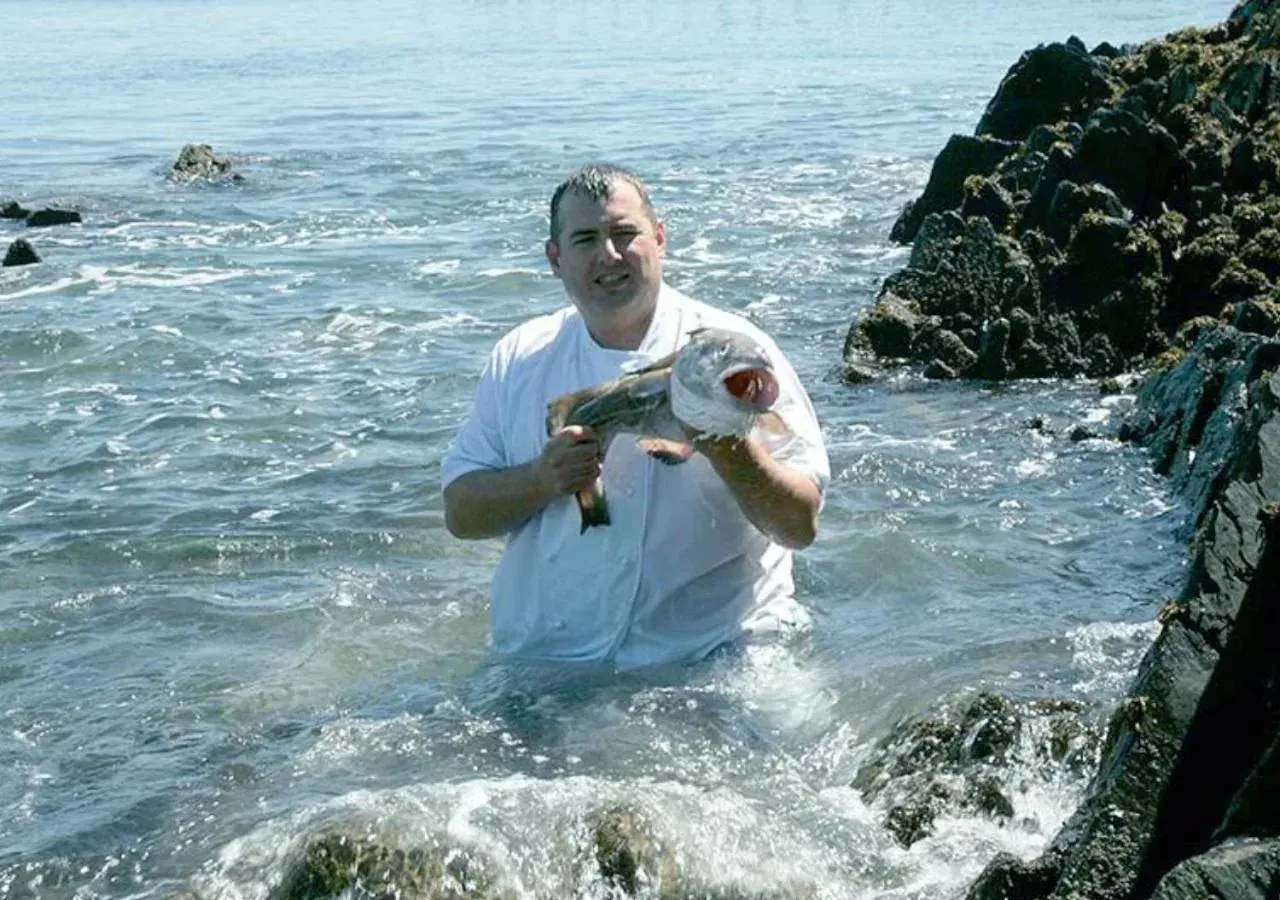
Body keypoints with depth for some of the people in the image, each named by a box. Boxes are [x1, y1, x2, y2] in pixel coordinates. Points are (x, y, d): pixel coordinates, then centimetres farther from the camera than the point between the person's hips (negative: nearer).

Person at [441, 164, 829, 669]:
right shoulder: (519, 359, 9)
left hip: (714, 656, -3)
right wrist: (543, 479, -11)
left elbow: (801, 526, -5)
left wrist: (730, 449, -22)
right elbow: (460, 515, 7)